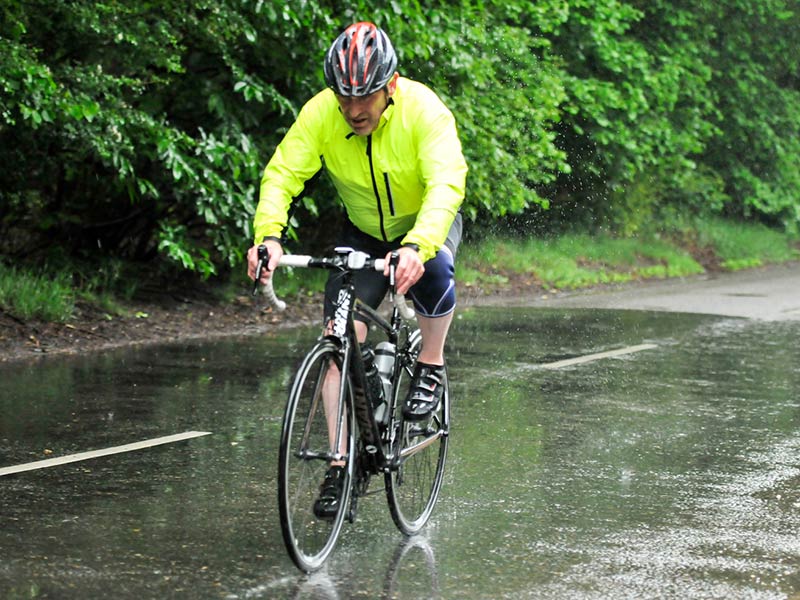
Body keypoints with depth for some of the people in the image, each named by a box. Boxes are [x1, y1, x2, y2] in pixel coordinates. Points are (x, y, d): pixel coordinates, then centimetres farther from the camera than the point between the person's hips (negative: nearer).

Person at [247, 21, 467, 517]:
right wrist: (268, 237, -44)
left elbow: (447, 183, -41)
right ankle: (343, 463, -8)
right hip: (364, 234, 2)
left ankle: (432, 366, -9)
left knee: (433, 270, -37)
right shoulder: (320, 115, -21)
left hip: (429, 226, -2)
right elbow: (282, 176, -25)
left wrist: (416, 246, -58)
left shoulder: (424, 110, -30)